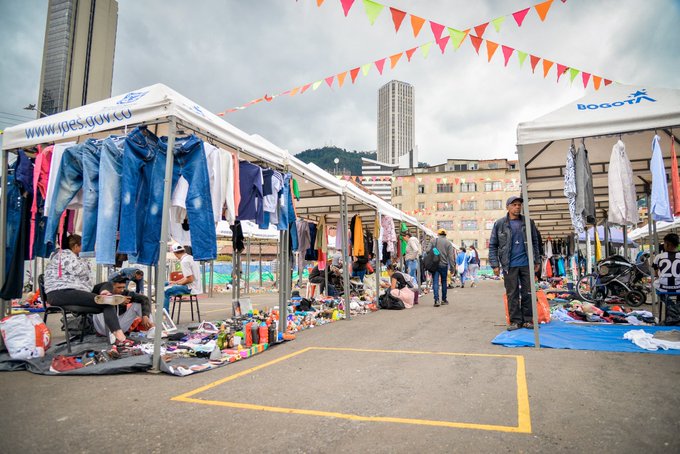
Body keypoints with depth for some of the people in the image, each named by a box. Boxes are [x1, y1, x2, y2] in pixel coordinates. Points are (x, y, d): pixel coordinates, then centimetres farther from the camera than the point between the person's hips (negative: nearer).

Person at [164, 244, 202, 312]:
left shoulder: (184, 261, -17)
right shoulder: (190, 257, 12)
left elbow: (190, 279, -22)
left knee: (166, 291, -12)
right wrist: (175, 282, 13)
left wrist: (176, 283, -6)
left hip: (191, 288, -10)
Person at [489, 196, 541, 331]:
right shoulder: (499, 224, 0)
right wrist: (495, 264, -4)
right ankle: (515, 321, 12)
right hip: (509, 265, -2)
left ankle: (527, 319, 18)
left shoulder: (528, 222, 7)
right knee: (512, 294, 3)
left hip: (526, 264, 2)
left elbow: (535, 242, 14)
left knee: (527, 293, 7)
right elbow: (493, 246, 1)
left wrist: (537, 260, 11)